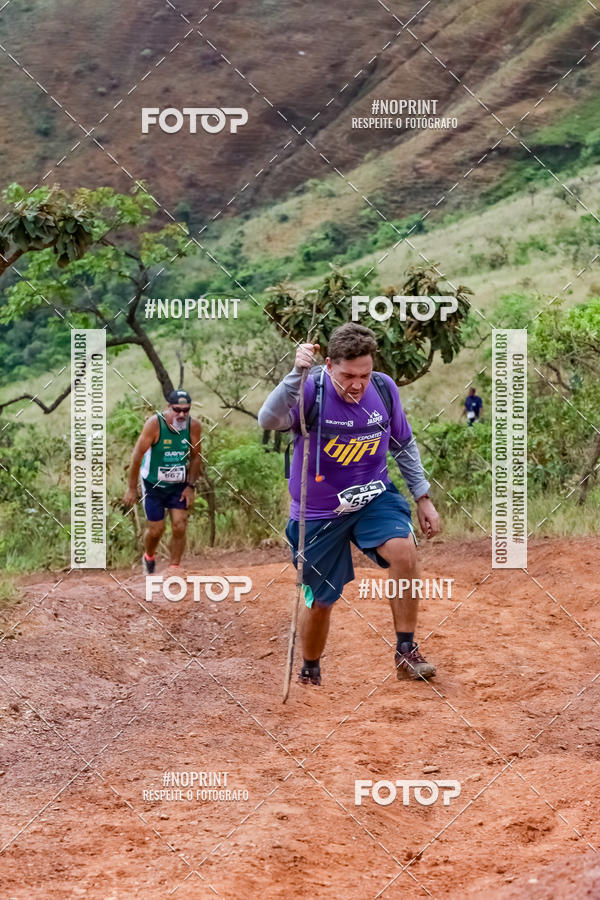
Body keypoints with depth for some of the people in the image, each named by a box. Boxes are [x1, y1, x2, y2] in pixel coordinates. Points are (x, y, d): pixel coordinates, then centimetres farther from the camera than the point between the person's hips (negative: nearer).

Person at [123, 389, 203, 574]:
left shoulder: (194, 426, -12)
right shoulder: (155, 424, -23)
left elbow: (195, 457, 2)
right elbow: (137, 455, -16)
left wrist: (191, 486, -3)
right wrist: (132, 489, -13)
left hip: (179, 485, 3)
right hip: (153, 485, -2)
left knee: (179, 527, -6)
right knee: (156, 529, 4)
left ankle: (174, 569, 8)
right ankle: (149, 558, 36)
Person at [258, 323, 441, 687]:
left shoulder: (384, 389, -9)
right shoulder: (311, 391, -21)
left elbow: (404, 445, 8)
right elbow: (269, 420, -42)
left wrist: (423, 496, 6)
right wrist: (296, 374, -54)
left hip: (374, 497, 2)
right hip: (319, 512, -2)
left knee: (404, 549, -26)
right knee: (320, 601, 6)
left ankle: (407, 652, -13)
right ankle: (309, 675, 34)